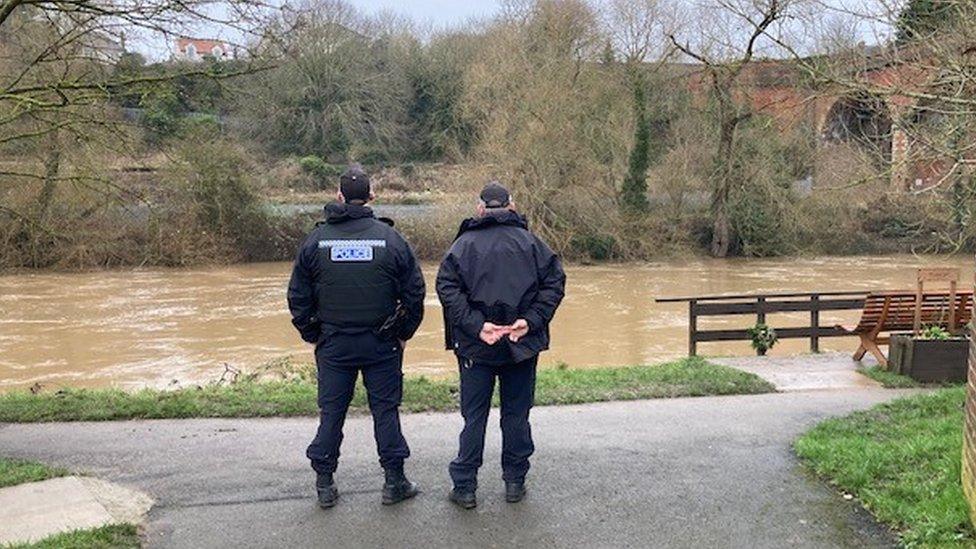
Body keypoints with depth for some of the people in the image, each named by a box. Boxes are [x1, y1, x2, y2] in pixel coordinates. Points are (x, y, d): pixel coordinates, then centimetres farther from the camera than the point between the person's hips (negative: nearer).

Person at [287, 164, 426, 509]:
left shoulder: (315, 240, -2)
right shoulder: (390, 238, -6)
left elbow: (298, 297, 3)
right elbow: (414, 292, -3)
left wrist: (312, 336, 13)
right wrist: (404, 334, 9)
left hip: (333, 344, 1)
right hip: (381, 344, -1)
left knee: (331, 411, 10)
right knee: (386, 409, 8)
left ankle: (324, 484, 17)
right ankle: (395, 482, 15)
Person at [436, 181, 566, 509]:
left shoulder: (464, 243, -2)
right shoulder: (530, 242, 2)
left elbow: (447, 287, -12)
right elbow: (555, 280, -5)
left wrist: (475, 326, -15)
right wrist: (531, 321, -10)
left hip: (475, 347, -1)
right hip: (522, 346, 1)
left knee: (474, 417, 7)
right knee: (517, 415, 12)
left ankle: (464, 487, 12)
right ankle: (515, 482, 21)